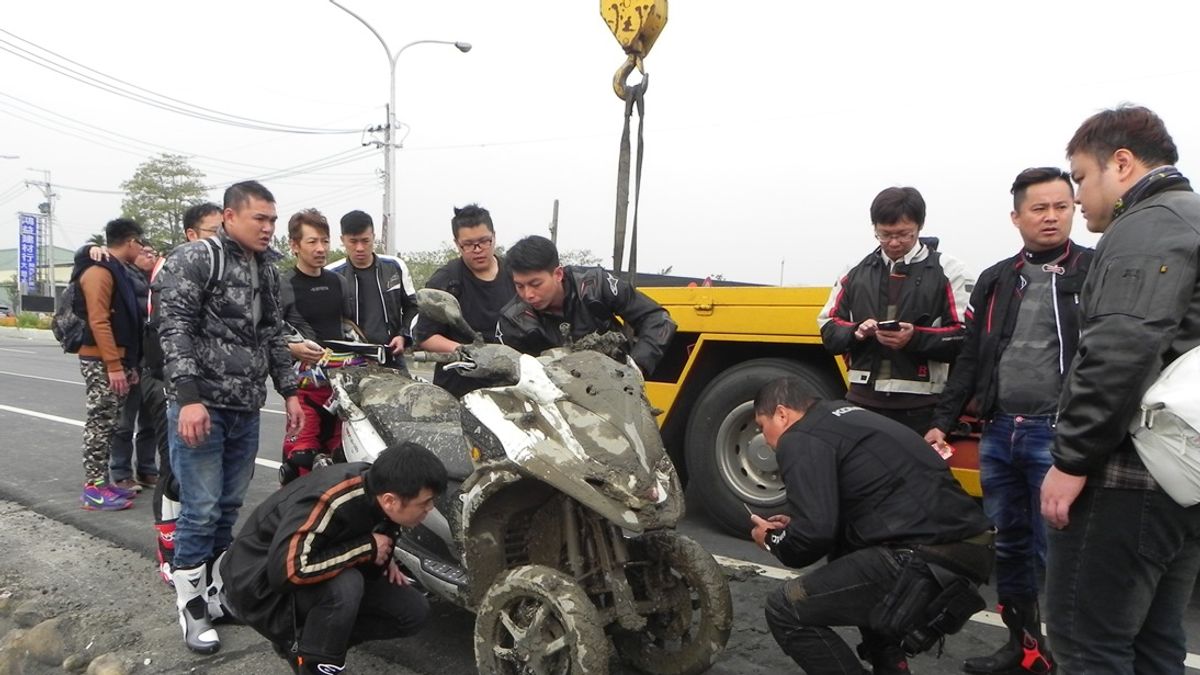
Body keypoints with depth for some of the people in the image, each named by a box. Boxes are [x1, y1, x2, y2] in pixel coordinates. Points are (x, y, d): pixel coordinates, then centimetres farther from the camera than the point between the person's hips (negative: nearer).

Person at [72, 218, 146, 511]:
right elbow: (98, 322, -21)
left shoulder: (117, 271, 17)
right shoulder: (99, 271, -13)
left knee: (109, 424, 12)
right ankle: (93, 488, -1)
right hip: (101, 362, -10)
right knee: (100, 423, -6)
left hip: (115, 360, 10)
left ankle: (101, 481, 19)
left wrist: (128, 363, 18)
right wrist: (113, 365, -23)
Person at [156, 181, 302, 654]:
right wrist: (188, 397, -23)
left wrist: (288, 391, 15)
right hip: (201, 408, -7)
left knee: (229, 509, 13)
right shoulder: (195, 258, -6)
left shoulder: (266, 271, 16)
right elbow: (175, 330, -14)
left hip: (246, 411, 7)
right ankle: (191, 609, 14)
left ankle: (216, 594, 27)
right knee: (201, 511, -2)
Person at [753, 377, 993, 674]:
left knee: (787, 609, -2)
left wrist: (775, 540, 7)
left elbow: (815, 533, -14)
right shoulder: (844, 419, 23)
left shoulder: (800, 439, -5)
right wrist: (794, 526, 25)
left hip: (929, 558, -10)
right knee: (847, 556, 34)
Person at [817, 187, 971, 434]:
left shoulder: (947, 271, 3)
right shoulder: (856, 272, 13)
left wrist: (916, 338, -20)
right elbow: (829, 329, 12)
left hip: (920, 407, -3)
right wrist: (856, 332, -9)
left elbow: (965, 336, -4)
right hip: (863, 402, 3)